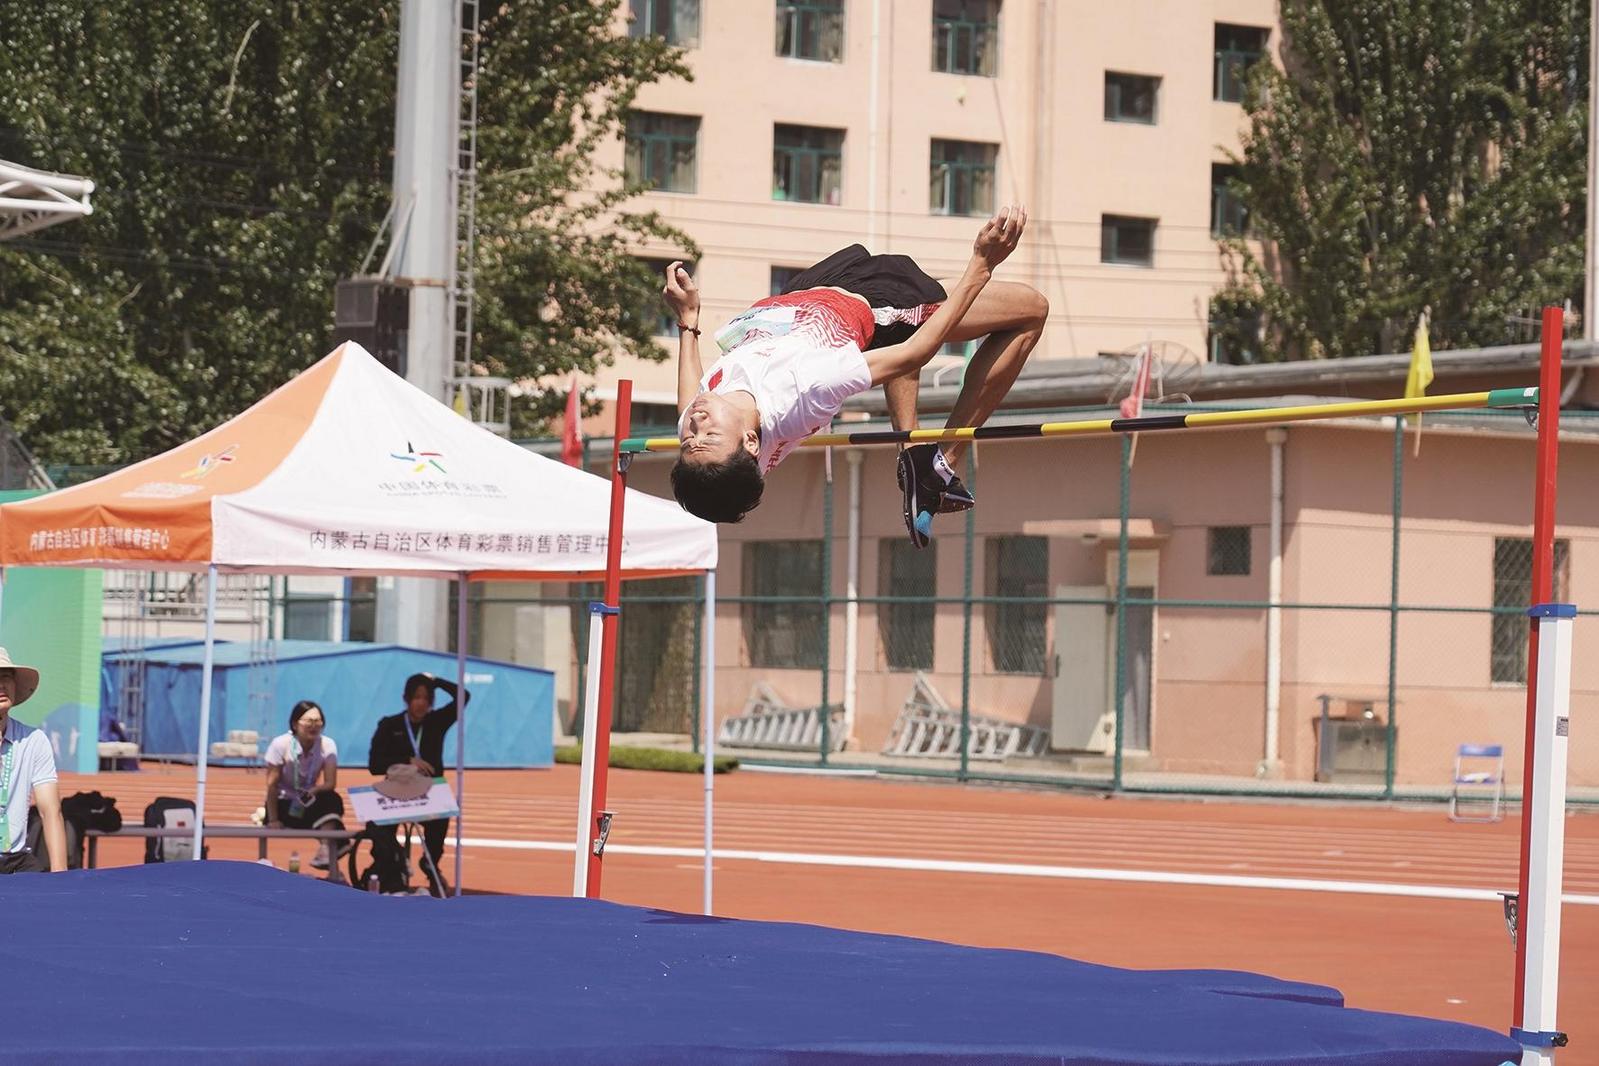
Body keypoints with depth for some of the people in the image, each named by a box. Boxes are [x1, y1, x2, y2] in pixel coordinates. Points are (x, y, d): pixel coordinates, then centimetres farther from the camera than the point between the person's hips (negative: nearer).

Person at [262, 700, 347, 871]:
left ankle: (327, 849, -42)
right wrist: (273, 820, -16)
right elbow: (272, 785, -14)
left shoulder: (328, 746, -10)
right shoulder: (280, 745, -16)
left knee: (332, 800, -30)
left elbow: (330, 784, -15)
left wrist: (313, 791, -34)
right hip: (284, 804, -1)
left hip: (310, 805, 1)